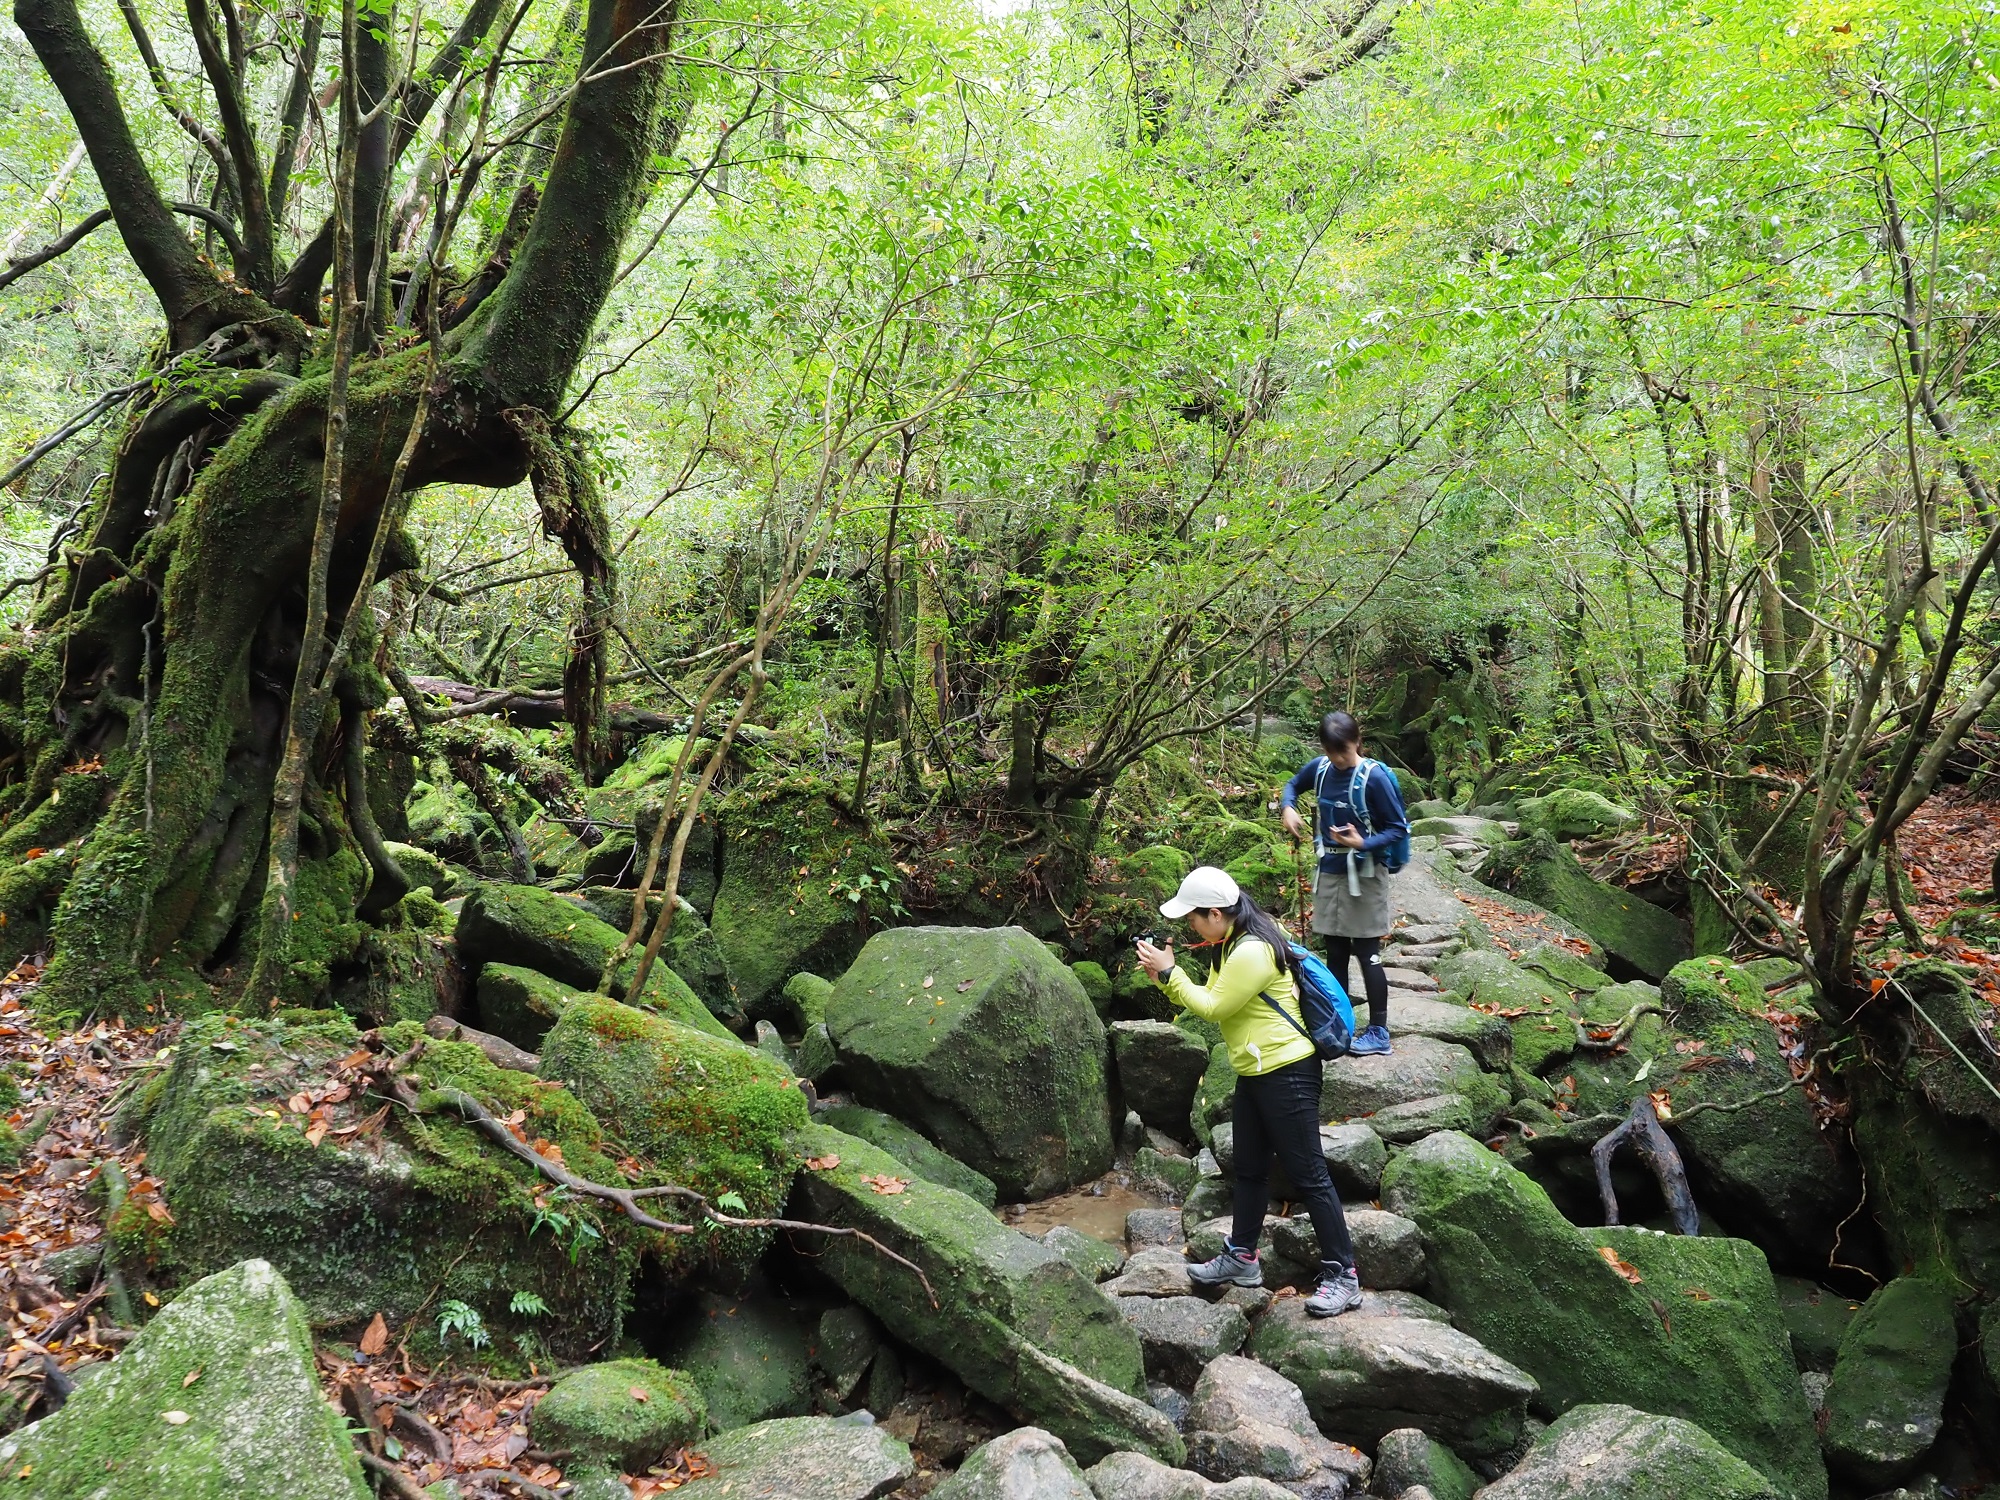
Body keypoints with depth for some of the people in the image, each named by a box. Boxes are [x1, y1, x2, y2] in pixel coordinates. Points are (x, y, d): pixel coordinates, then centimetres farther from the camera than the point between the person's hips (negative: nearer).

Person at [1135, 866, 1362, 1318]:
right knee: (1249, 1170, 19)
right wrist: (1166, 978, -2)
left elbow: (1214, 1007, -18)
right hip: (1255, 1073, 11)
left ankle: (1342, 1276, 3)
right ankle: (1241, 1258, 32)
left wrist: (1169, 971, -12)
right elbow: (1208, 998, 10)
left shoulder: (1253, 952, -24)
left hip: (1286, 1073, -11)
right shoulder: (1230, 946, 9)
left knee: (1308, 1175, -4)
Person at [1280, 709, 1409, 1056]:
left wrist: (1363, 843, -28)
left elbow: (1399, 829, -13)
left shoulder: (1375, 777, -18)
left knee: (1367, 954, -1)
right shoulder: (1319, 768, -2)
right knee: (1335, 952, 14)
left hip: (1363, 875, -6)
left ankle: (1379, 1032, 7)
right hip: (1329, 871, 6)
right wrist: (1289, 809, -1)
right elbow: (1294, 784, 20)